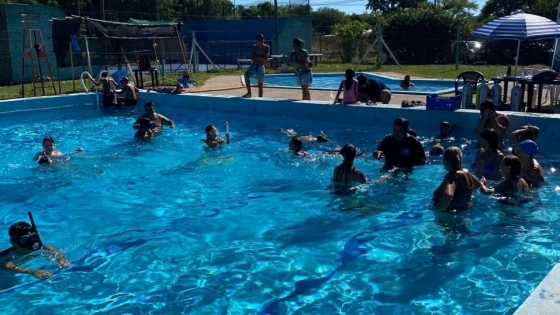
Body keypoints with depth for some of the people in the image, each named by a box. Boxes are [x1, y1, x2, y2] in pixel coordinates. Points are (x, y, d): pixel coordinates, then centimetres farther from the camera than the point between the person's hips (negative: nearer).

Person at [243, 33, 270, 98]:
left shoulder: (267, 47, 0)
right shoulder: (254, 47, 4)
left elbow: (266, 59, -9)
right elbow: (252, 58, -3)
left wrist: (257, 57, -9)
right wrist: (261, 59, -12)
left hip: (261, 66, -1)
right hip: (254, 64, 1)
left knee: (260, 84, 1)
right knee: (247, 75, -26)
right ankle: (249, 93, -17)